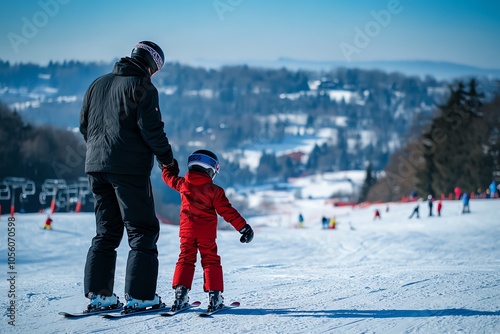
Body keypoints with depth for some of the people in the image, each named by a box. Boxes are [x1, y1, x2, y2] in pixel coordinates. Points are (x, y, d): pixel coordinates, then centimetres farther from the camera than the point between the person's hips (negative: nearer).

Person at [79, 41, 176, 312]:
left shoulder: (98, 84, 14)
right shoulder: (143, 87, -7)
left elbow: (84, 125, 16)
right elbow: (151, 129, -13)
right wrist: (167, 157, 0)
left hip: (96, 167, 7)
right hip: (129, 168, -7)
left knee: (106, 231, 14)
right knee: (142, 231, 0)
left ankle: (98, 294, 10)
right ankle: (139, 295, -5)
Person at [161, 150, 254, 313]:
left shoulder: (183, 184, 0)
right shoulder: (214, 190, -9)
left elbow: (168, 176, 20)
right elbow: (227, 211, -8)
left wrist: (168, 165, 42)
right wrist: (244, 227, -3)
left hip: (187, 230, 2)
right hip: (206, 233, -2)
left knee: (185, 259, 10)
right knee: (211, 261, 6)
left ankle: (180, 293, -1)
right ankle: (214, 295, -1)